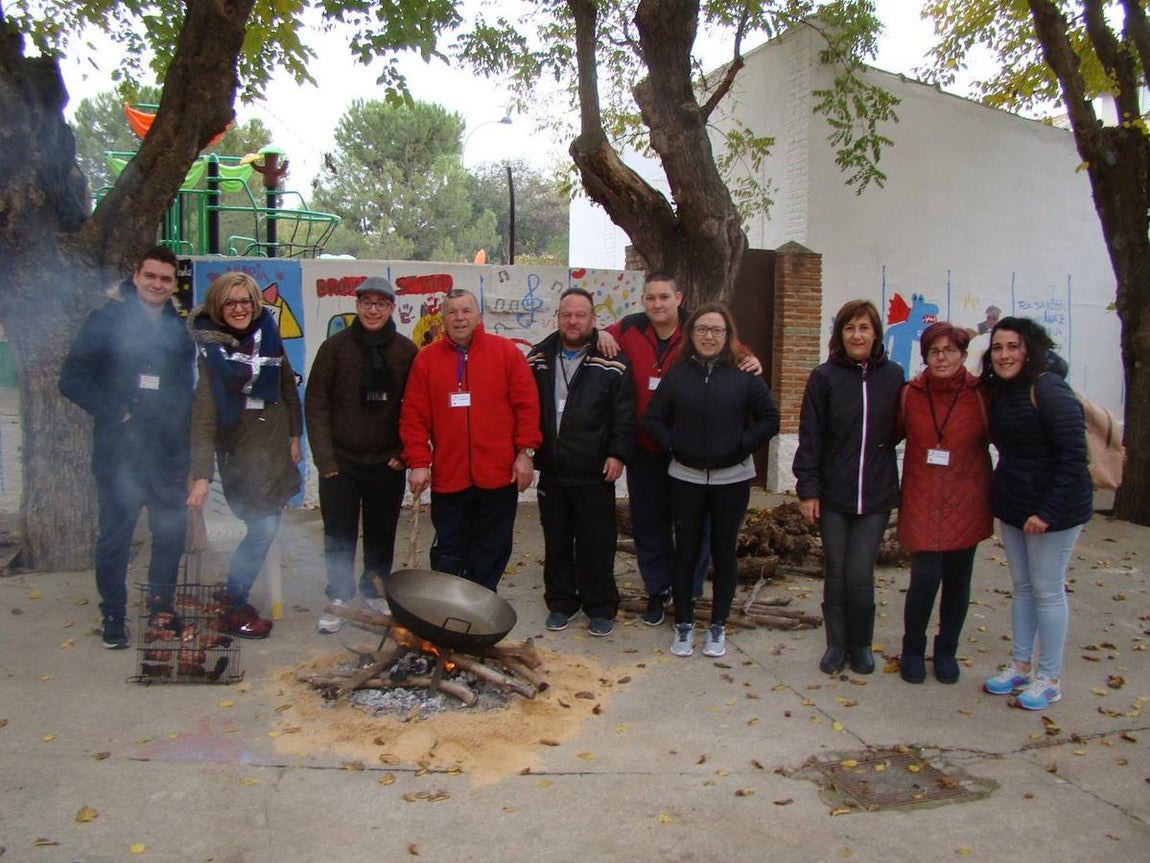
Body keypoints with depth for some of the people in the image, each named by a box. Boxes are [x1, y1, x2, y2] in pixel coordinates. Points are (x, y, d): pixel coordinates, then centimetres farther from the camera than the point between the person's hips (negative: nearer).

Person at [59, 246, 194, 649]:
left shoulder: (180, 327, 10)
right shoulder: (105, 321, -2)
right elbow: (72, 380, -5)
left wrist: (181, 425, 2)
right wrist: (113, 413, -13)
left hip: (169, 453, 4)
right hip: (119, 453, -3)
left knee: (171, 533, 10)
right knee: (114, 537, 4)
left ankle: (162, 608, 26)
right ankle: (113, 617, 19)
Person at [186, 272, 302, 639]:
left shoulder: (268, 336, 3)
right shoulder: (211, 350, -12)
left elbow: (288, 389, 14)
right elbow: (203, 417, -18)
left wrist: (294, 436, 12)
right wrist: (201, 475, -25)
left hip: (275, 448, 5)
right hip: (240, 453, -5)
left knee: (265, 527, 9)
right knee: (263, 527, -8)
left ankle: (232, 594, 29)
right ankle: (232, 611, 10)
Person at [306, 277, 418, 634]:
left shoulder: (407, 351, 0)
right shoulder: (335, 347, -3)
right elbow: (316, 405, -4)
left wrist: (406, 452, -5)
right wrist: (325, 459, -9)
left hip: (387, 464, 1)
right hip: (340, 462, -1)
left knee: (381, 534, 13)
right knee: (340, 536, 7)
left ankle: (374, 592, 31)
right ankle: (339, 598, 21)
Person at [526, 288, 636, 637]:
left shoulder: (611, 363, -4)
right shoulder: (539, 359, 8)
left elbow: (624, 415, -5)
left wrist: (618, 454, -11)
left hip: (594, 473, -4)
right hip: (551, 470, 4)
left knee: (597, 543, 4)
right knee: (556, 541, 14)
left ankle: (601, 607, 19)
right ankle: (561, 602, 28)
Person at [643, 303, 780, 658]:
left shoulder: (744, 375, -4)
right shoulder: (676, 374, 0)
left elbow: (770, 418, -1)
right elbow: (652, 418, 4)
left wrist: (742, 445, -10)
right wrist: (672, 445, -8)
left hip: (731, 479, 0)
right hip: (686, 478, 1)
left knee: (724, 552, 9)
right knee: (685, 551, 7)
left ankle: (718, 626, 23)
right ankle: (683, 625, 20)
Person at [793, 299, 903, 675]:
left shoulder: (893, 375, 1)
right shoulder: (824, 377, -2)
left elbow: (900, 428, 12)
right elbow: (810, 436, -2)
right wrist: (807, 488, -5)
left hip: (876, 494, 0)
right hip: (832, 495, 0)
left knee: (860, 574, 0)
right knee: (836, 573, 7)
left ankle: (861, 644, 21)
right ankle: (836, 643, 25)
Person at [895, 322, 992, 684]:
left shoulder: (980, 394, -4)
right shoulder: (910, 393, -1)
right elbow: (893, 434, 10)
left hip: (966, 504, 1)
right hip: (922, 502, 0)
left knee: (957, 580, 9)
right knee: (925, 578, -7)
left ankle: (946, 651, 30)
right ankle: (912, 650, 17)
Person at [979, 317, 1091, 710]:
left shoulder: (1048, 390, -17)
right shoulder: (999, 391, 8)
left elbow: (1073, 455, -20)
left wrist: (1048, 511, -23)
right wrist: (1000, 494, 7)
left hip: (1054, 505, -8)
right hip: (1012, 503, 8)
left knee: (1047, 589, 1)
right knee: (1021, 586, 15)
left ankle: (1049, 678, 13)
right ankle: (1021, 665, 27)